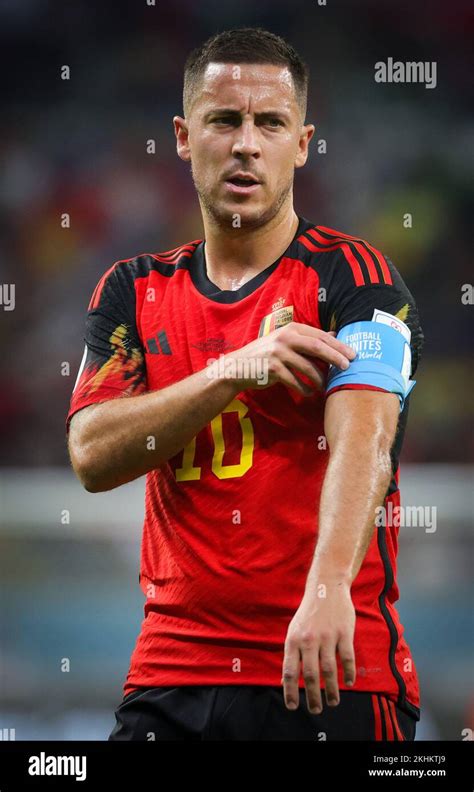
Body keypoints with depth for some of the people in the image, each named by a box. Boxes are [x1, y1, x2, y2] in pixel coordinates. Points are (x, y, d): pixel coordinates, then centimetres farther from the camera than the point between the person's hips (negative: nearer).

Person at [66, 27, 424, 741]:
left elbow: (363, 442, -20)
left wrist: (328, 588, -37)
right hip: (173, 669, 3)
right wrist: (233, 371, -15)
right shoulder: (134, 291, 12)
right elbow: (93, 456, -2)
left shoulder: (354, 279, -3)